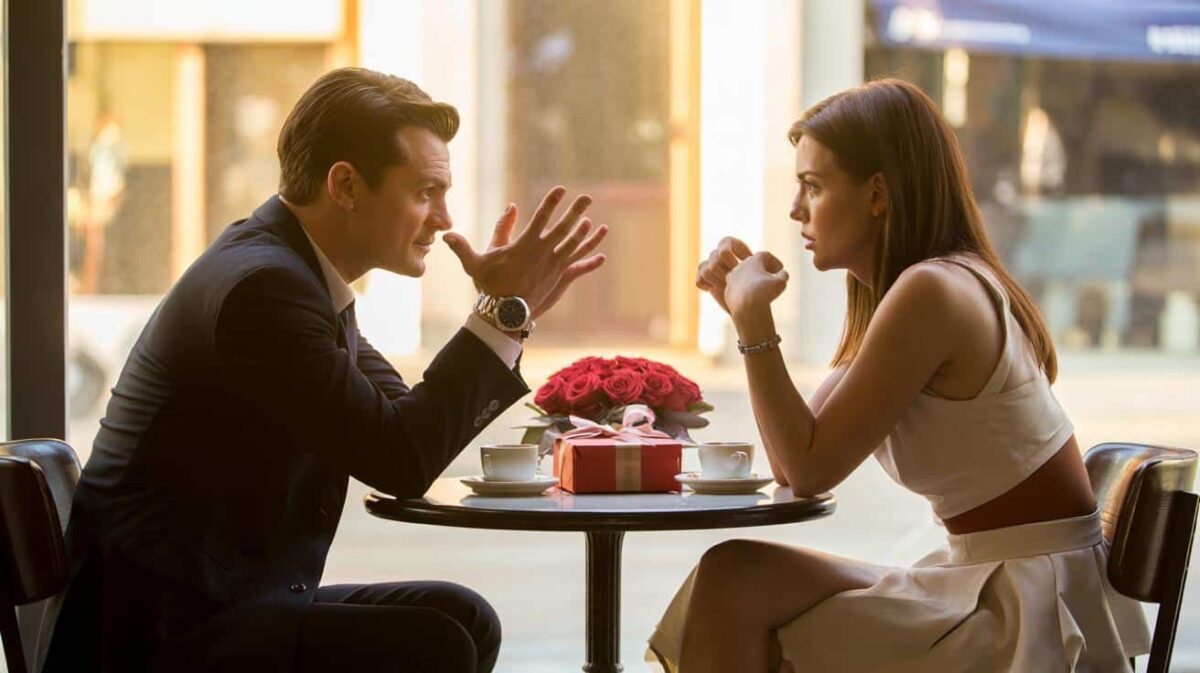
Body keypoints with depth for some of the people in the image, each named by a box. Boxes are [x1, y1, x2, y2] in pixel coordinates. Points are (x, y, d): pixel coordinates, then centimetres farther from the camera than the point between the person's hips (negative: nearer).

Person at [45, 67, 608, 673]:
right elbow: (400, 462, -21)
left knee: (463, 619, 7)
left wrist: (508, 309, 6)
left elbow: (408, 425, 16)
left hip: (224, 601, 10)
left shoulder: (293, 269, 12)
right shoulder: (262, 286, -20)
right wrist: (505, 312, -15)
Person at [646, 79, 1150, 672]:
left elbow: (810, 469, -16)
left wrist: (754, 319, -11)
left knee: (735, 582, -13)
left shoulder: (930, 293, -17)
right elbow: (797, 461, 13)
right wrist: (744, 307, 10)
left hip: (1031, 621, -10)